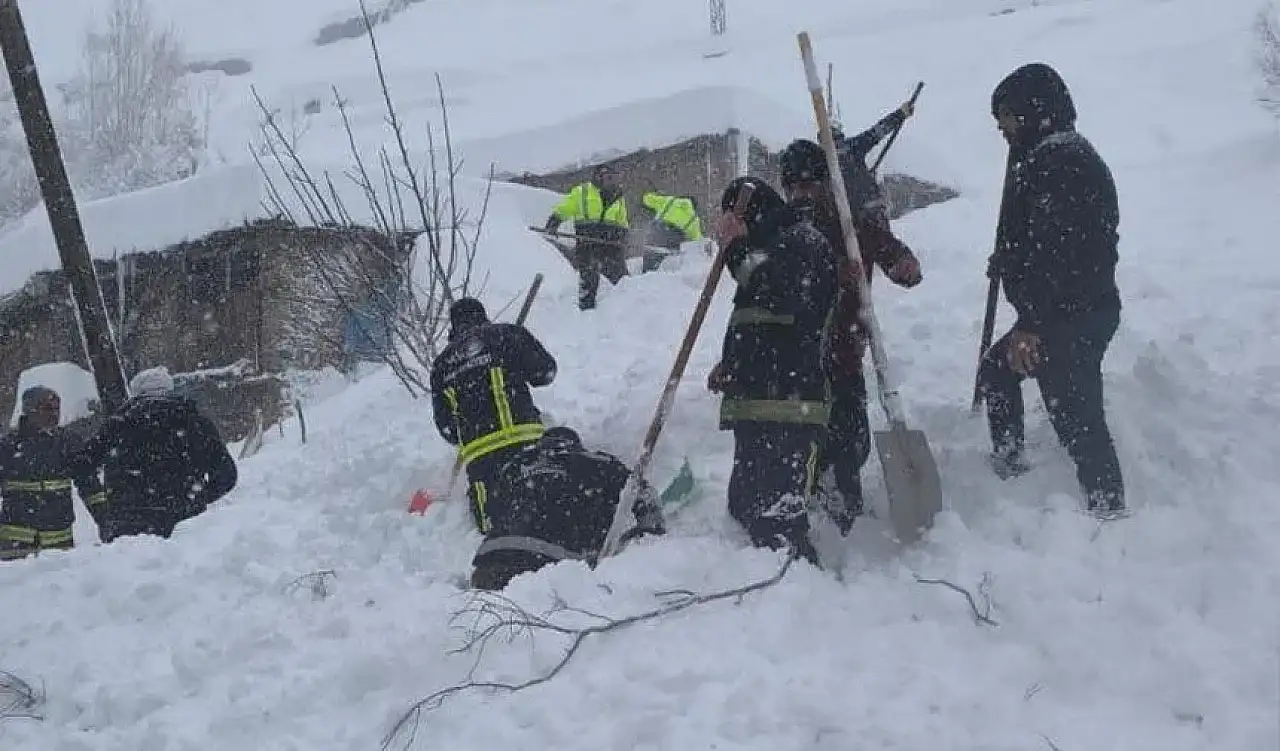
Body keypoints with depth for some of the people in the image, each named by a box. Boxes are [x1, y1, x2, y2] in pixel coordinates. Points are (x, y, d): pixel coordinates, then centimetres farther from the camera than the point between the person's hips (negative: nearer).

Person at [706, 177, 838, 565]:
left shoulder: (803, 242, -5)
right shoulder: (774, 247, 25)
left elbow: (780, 294, -26)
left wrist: (737, 248, -16)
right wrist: (732, 365, 20)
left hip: (788, 407, -11)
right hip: (758, 407, 11)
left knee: (777, 518, -18)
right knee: (744, 506, 19)